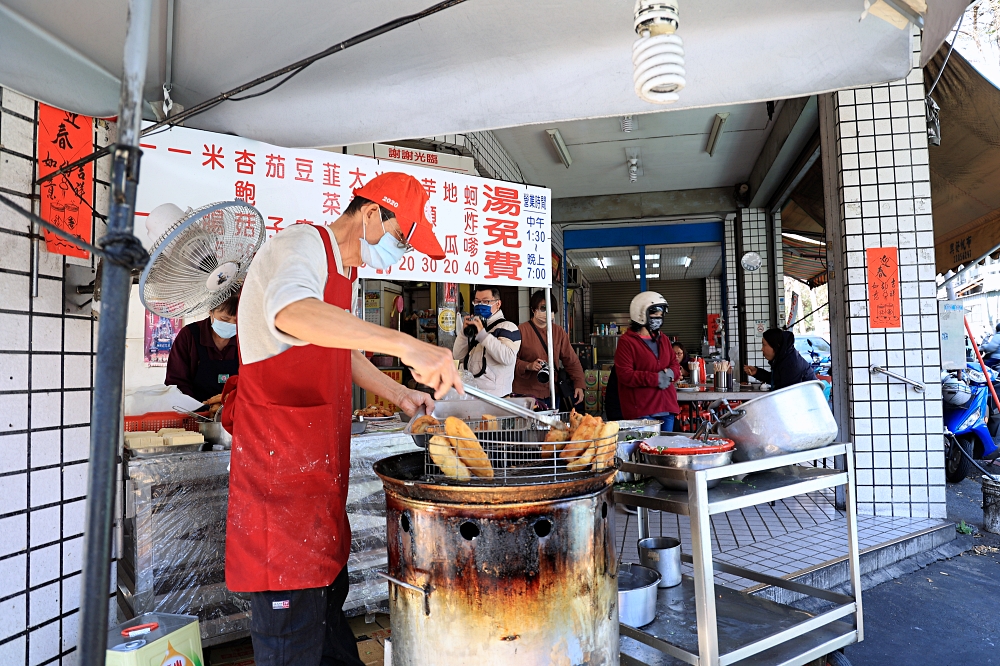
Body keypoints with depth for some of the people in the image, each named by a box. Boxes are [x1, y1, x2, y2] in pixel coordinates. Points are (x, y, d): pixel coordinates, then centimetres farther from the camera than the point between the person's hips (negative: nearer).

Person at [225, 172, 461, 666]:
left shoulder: (345, 271, 16)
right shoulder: (300, 246, -16)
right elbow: (291, 313, -41)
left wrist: (399, 395, 14)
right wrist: (404, 344, -46)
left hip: (321, 468, 10)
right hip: (279, 465, -10)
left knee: (329, 592, 22)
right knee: (292, 610, 0)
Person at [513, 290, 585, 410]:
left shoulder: (558, 331, 8)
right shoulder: (521, 331, -5)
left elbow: (571, 360, 7)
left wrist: (579, 385, -2)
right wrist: (528, 366, -24)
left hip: (552, 394, 4)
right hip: (527, 394, -4)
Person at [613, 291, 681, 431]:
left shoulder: (663, 339, 17)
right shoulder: (626, 341, -6)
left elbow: (675, 364, 20)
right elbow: (625, 375, -14)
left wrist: (670, 372, -5)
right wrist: (655, 379, -19)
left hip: (667, 407, 7)